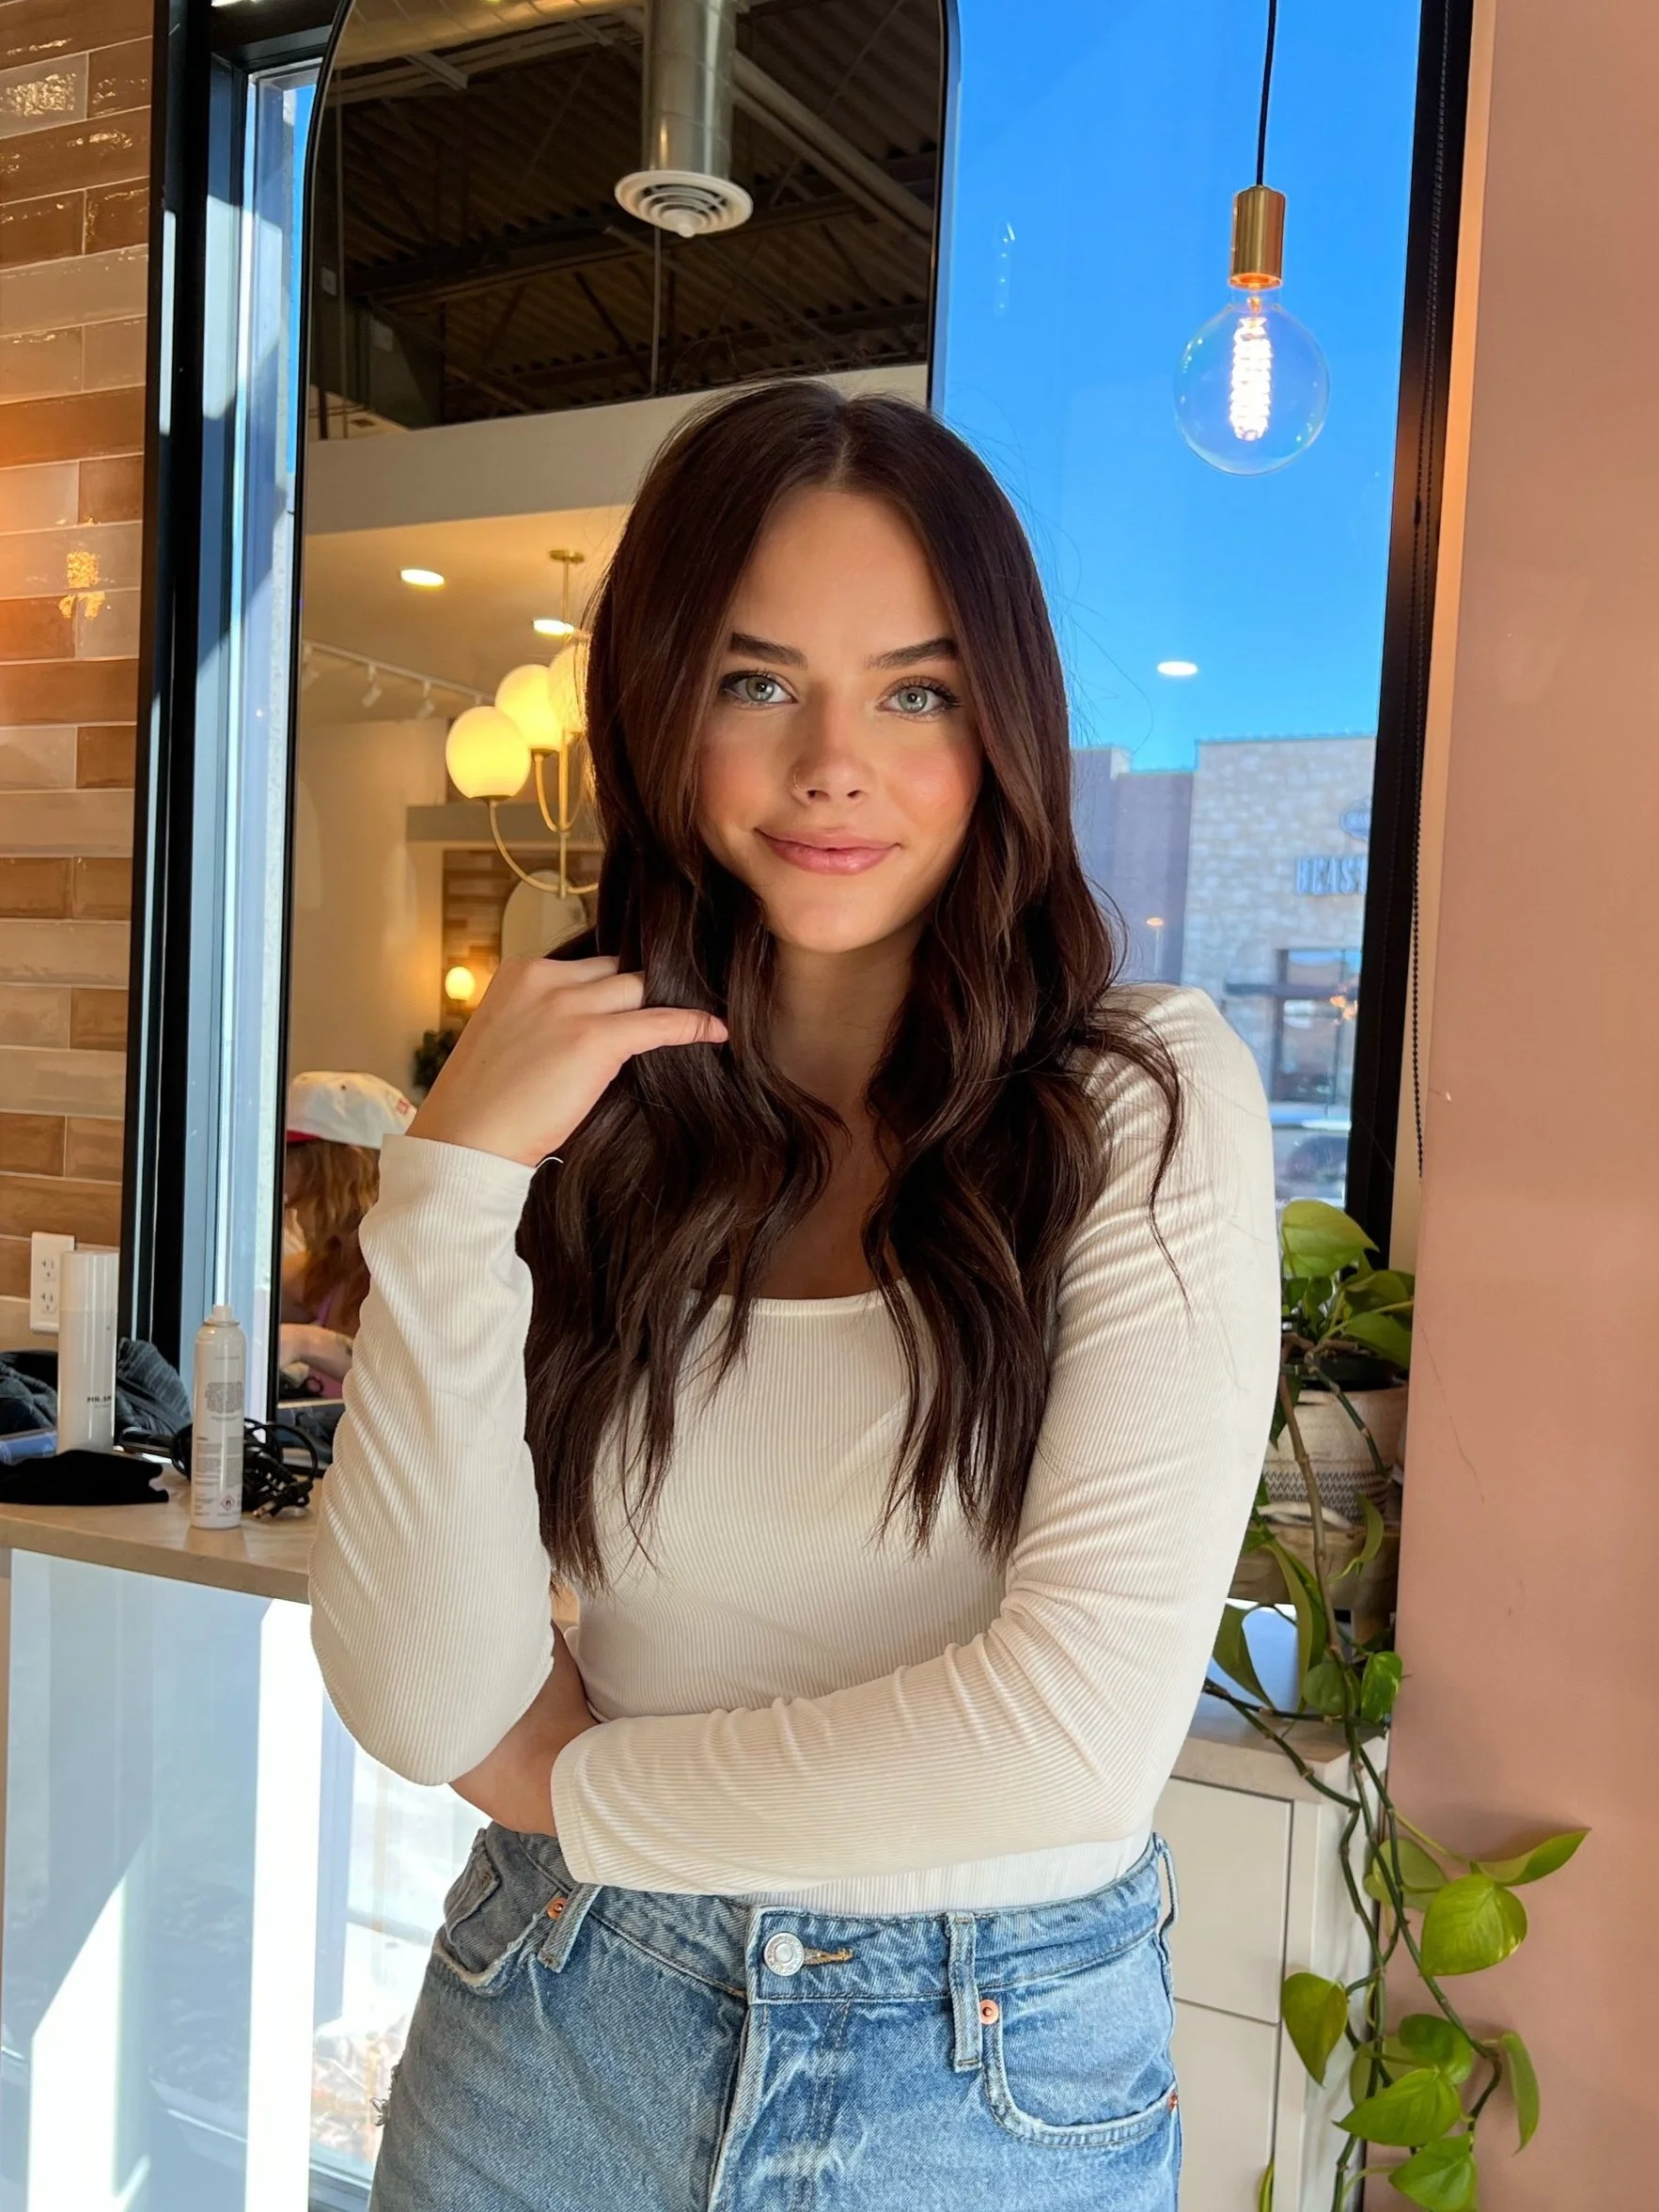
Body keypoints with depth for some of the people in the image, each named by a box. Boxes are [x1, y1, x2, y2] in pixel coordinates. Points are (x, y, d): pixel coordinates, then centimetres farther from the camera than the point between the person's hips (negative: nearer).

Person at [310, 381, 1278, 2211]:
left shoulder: (1151, 1103, -14)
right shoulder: (577, 1101, -7)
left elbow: (1082, 1731, -21)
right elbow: (423, 1708, -13)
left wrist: (580, 1789, -10)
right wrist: (452, 1176, -21)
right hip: (564, 2030, 2)